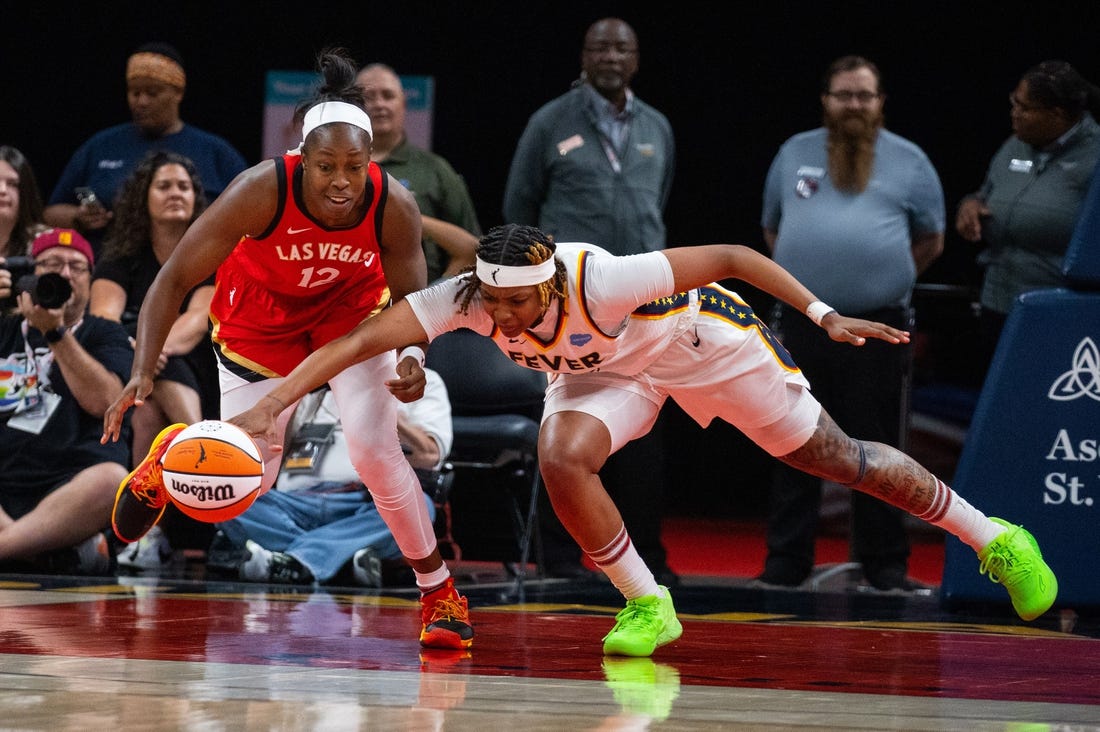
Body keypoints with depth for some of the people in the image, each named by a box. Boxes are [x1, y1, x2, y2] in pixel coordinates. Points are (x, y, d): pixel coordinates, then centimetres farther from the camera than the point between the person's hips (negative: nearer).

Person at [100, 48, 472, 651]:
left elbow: (409, 298, -13)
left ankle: (439, 590, 2)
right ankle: (171, 454, 39)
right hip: (262, 310, 0)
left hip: (351, 306, 1)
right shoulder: (262, 191, -37)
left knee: (374, 448, -18)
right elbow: (176, 278, -30)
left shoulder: (394, 206, -31)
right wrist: (143, 371, -42)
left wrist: (412, 356, -35)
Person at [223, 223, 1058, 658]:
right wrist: (270, 404, -46)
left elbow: (729, 256, -33)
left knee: (840, 459, 3)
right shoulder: (469, 297, -30)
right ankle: (647, 604, -5)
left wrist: (825, 316, -36)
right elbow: (362, 339, -35)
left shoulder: (602, 281, -40)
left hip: (696, 338, -4)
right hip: (607, 372, 4)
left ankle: (993, 537, 23)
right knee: (562, 456, -26)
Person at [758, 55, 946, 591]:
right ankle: (785, 562, 10)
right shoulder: (795, 154, 12)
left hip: (879, 327, -2)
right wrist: (802, 275, 10)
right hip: (803, 325, 2)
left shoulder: (908, 161, 6)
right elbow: (772, 229, 20)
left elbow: (930, 240, 11)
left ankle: (885, 566, 6)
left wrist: (884, 278, 5)